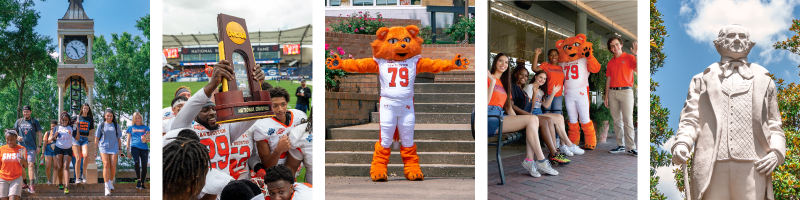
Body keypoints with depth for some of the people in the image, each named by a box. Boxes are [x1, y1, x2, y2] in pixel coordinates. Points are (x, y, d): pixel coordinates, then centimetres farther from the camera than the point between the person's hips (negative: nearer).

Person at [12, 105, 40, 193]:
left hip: (31, 148, -3)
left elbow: (39, 134, 6)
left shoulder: (35, 122, 5)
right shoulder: (18, 122, 12)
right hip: (21, 147, 3)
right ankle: (24, 184, 20)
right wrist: (17, 137, -6)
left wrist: (39, 146, -2)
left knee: (31, 164, -14)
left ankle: (31, 186, -18)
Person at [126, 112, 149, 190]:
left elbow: (149, 139, 16)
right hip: (135, 147, -1)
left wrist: (146, 140, -8)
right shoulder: (131, 128, 16)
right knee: (136, 162, -25)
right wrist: (128, 151, 12)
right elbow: (128, 140, 17)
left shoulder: (145, 128, 15)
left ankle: (142, 183, 7)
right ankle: (138, 179, -15)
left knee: (144, 165, -4)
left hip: (144, 148, 1)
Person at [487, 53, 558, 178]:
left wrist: (516, 119, 7)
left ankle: (530, 159, -22)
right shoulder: (488, 78, 1)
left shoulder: (504, 83, 27)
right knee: (530, 119, -20)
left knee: (535, 119, -14)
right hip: (489, 118, -8)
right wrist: (492, 82, -14)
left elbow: (508, 108, 23)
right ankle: (541, 161, -19)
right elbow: (485, 103, -12)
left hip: (501, 116, 8)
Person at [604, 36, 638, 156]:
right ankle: (620, 146, 10)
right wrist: (606, 96, 12)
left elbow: (637, 70, -14)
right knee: (617, 121, 5)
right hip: (613, 92, 5)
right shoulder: (610, 63, 16)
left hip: (625, 91, -5)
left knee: (627, 120, -9)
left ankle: (631, 148, -8)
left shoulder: (629, 58, 2)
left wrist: (636, 55, -19)